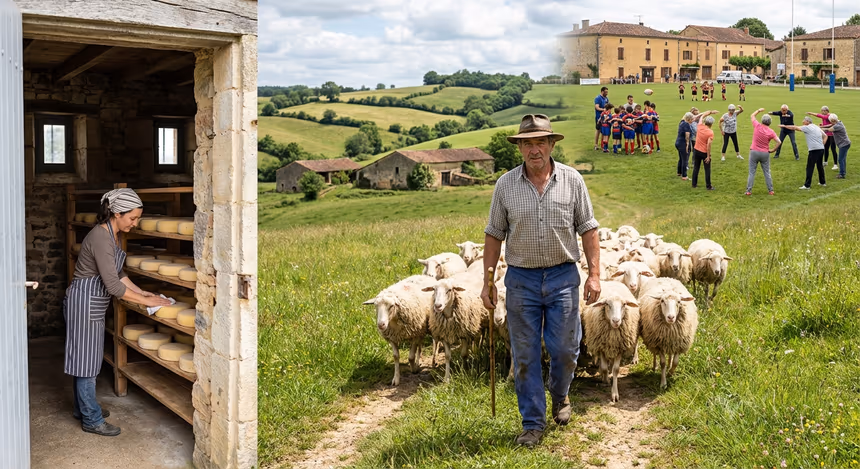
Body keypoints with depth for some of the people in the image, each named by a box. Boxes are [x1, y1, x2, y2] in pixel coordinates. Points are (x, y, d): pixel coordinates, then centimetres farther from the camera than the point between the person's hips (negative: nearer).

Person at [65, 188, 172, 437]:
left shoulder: (113, 234, 6)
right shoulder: (100, 238, -24)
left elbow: (118, 273, 15)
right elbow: (113, 286, -27)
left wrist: (141, 291, 7)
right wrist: (147, 301, -21)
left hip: (93, 304, 10)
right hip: (83, 302, -10)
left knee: (88, 358, 19)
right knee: (85, 359, 0)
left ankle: (83, 408, 33)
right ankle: (91, 420, 9)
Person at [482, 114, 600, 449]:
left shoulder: (571, 180, -1)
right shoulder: (505, 185, 0)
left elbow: (588, 229, 2)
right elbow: (494, 235, 4)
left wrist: (594, 274, -4)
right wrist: (487, 282, 1)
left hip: (563, 276, 0)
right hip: (521, 279, 0)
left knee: (565, 349, 6)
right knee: (525, 355, 5)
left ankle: (559, 396, 38)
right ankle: (533, 423, 19)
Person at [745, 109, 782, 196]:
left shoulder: (757, 126, -8)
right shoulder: (771, 132, -7)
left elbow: (752, 116, 11)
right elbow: (779, 142, -12)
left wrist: (759, 110, 24)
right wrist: (773, 150, 0)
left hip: (754, 152, 0)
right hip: (765, 153, 0)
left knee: (752, 172, 5)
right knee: (767, 173, 10)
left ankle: (748, 191, 3)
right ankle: (770, 190, 14)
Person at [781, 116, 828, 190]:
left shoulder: (807, 127, -5)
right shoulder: (817, 127, 17)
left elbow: (795, 127, -3)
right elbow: (825, 136, 21)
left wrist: (784, 126, 5)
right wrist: (822, 144, 14)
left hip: (814, 150, -8)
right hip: (821, 149, 8)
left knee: (809, 168, -6)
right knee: (820, 166, 20)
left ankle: (807, 185, -7)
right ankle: (822, 182, 28)